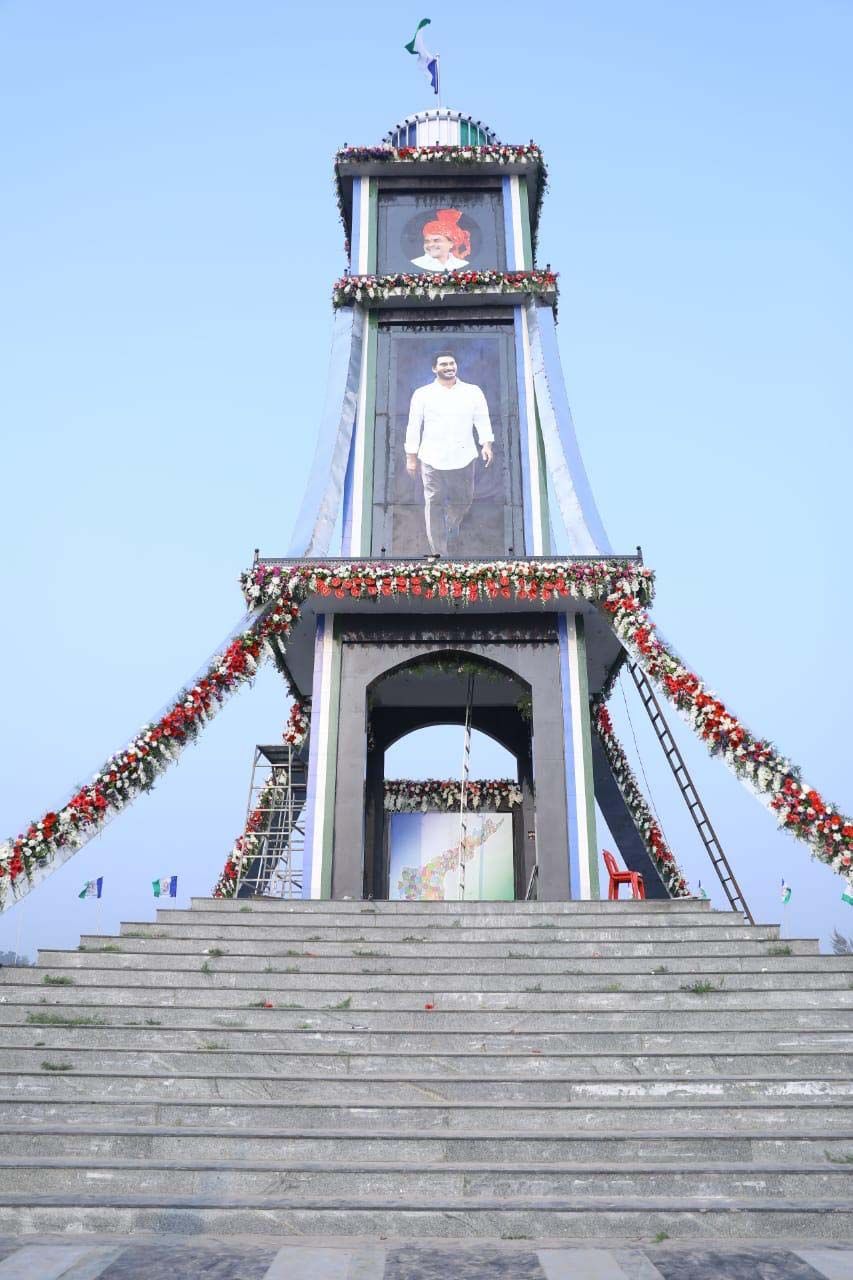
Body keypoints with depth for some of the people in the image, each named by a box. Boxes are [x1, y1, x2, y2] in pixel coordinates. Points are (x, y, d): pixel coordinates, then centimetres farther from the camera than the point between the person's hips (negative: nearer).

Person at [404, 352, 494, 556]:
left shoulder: (473, 392, 9)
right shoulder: (422, 394, 6)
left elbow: (482, 420, 4)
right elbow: (414, 426, 7)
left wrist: (486, 444, -13)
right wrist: (411, 457, 4)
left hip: (463, 457, 2)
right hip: (432, 459, -1)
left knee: (463, 500, 9)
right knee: (434, 504, -4)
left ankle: (453, 528, 41)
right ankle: (439, 552, 0)